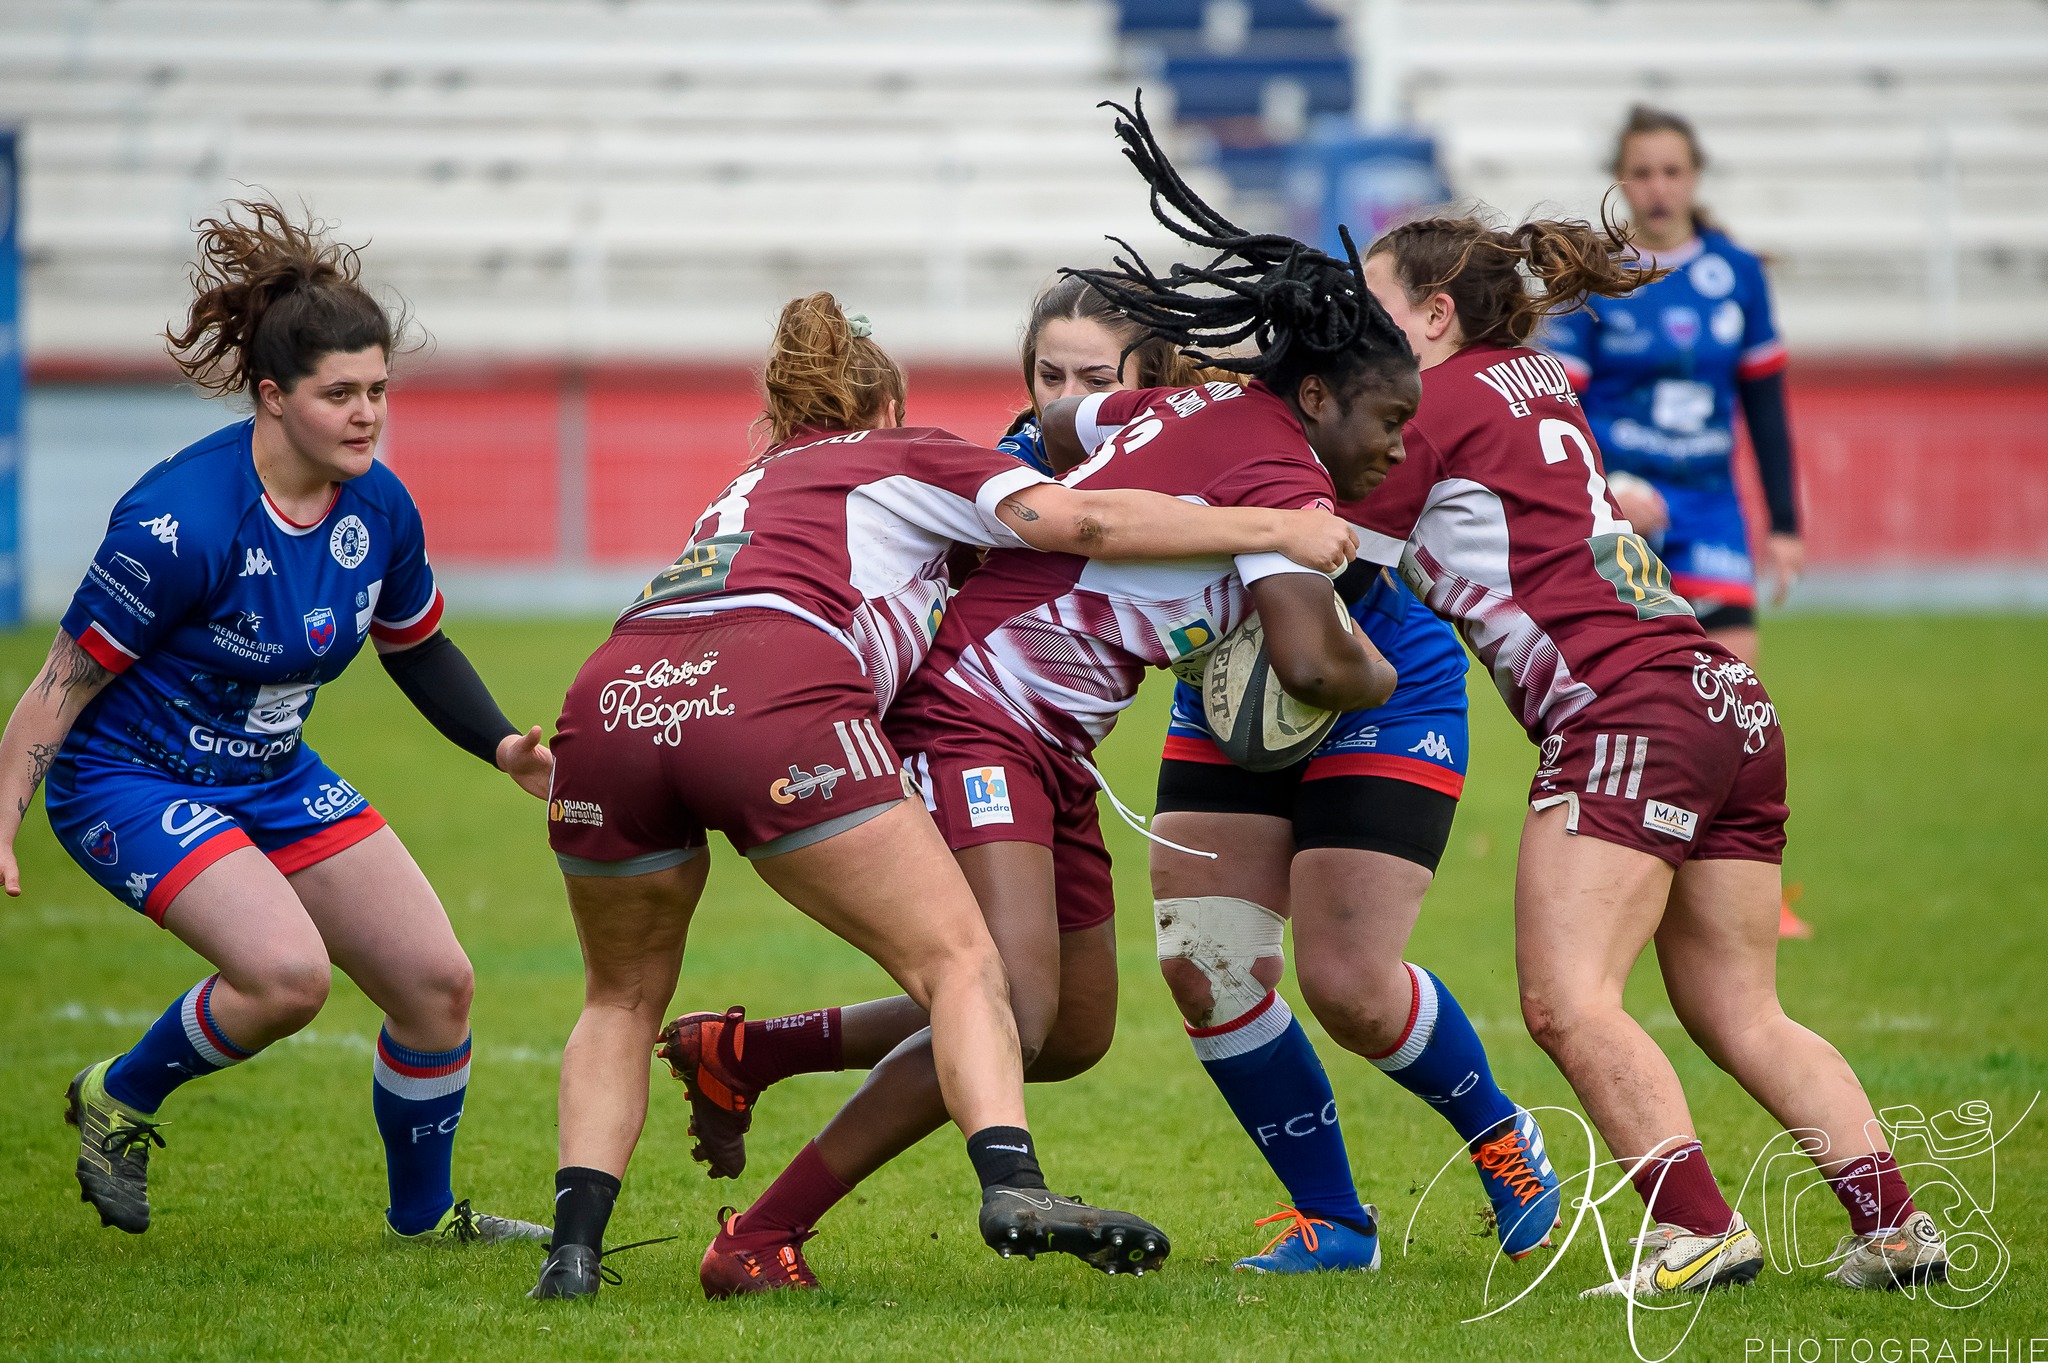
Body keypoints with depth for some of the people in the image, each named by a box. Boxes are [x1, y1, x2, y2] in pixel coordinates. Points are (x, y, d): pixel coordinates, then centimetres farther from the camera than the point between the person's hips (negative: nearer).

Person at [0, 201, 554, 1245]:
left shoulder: (378, 508, -6)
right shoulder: (184, 522, -27)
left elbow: (417, 649, 13)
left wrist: (506, 749, -1)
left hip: (274, 778, 7)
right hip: (131, 779, -7)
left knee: (437, 983, 2)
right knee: (289, 970, -29)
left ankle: (425, 1216, 26)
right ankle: (120, 1101, 0)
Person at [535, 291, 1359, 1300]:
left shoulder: (754, 486, 40)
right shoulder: (910, 458, 25)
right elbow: (1082, 522, 12)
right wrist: (1275, 528, 16)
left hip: (611, 698, 5)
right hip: (773, 705, -5)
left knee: (622, 997, 23)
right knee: (960, 963, 1)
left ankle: (573, 1244, 6)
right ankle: (1012, 1185, -22)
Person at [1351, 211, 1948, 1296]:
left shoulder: (1436, 405, 0)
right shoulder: (1539, 386, 25)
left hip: (1624, 707, -9)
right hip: (1731, 705, 9)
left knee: (1567, 1002, -13)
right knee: (1741, 1015, 9)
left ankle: (1696, 1227, -22)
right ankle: (1892, 1224, 0)